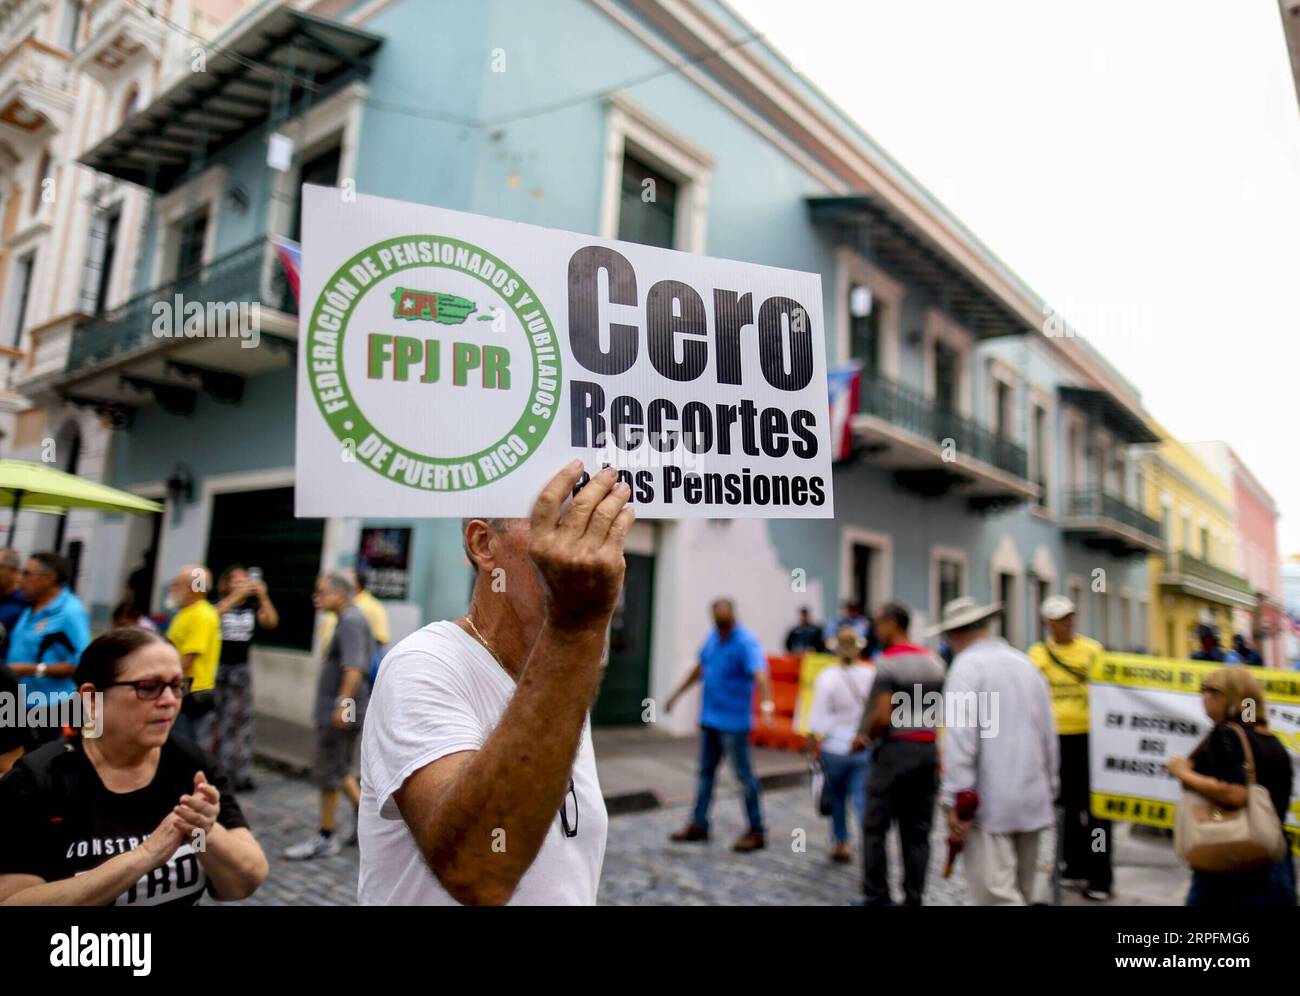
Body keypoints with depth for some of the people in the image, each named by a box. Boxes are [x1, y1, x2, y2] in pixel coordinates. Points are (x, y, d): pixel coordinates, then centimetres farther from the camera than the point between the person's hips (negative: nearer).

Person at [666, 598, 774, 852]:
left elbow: (760, 672, -34)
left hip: (733, 722, -8)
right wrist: (677, 694, 23)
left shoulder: (746, 642, -18)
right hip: (709, 717, 8)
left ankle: (757, 831, 14)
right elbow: (700, 667, 20)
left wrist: (767, 703, -50)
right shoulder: (714, 636, 7)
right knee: (705, 772, 16)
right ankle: (699, 824, 28)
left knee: (744, 775, 2)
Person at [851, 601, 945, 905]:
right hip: (928, 749, 7)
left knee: (875, 828, 4)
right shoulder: (933, 661, 10)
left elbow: (883, 716, -18)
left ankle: (877, 897, 7)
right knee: (917, 831, 10)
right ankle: (913, 897, 12)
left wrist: (864, 737, -3)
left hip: (895, 749, -7)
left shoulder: (888, 662, -12)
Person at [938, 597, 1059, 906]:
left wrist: (954, 800, -15)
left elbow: (960, 738, -17)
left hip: (989, 803, -8)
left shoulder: (967, 665, -10)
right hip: (1032, 800, 8)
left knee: (997, 896, -5)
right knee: (1021, 891, 17)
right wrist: (1049, 787, 24)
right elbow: (1049, 733, 15)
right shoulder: (1025, 663, 12)